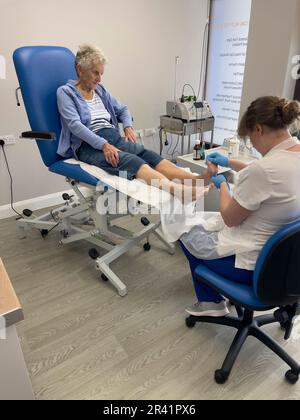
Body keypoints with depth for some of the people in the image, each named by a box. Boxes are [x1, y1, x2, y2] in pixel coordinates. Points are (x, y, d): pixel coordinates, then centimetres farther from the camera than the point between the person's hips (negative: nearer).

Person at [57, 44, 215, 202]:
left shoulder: (100, 90, 20)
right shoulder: (65, 92, 1)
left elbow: (122, 109, 27)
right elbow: (75, 125, -14)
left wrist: (128, 126, 3)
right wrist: (104, 145, -27)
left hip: (112, 137, 6)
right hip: (88, 145, -6)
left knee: (145, 153, -25)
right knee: (128, 159, -35)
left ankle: (195, 180, -45)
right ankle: (177, 190, -59)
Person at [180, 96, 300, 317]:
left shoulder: (264, 168, -32)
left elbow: (229, 218, -18)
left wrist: (222, 185, -1)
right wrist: (230, 163, 18)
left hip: (253, 265, -8)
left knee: (187, 232, 15)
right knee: (208, 224, 26)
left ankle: (211, 301, 29)